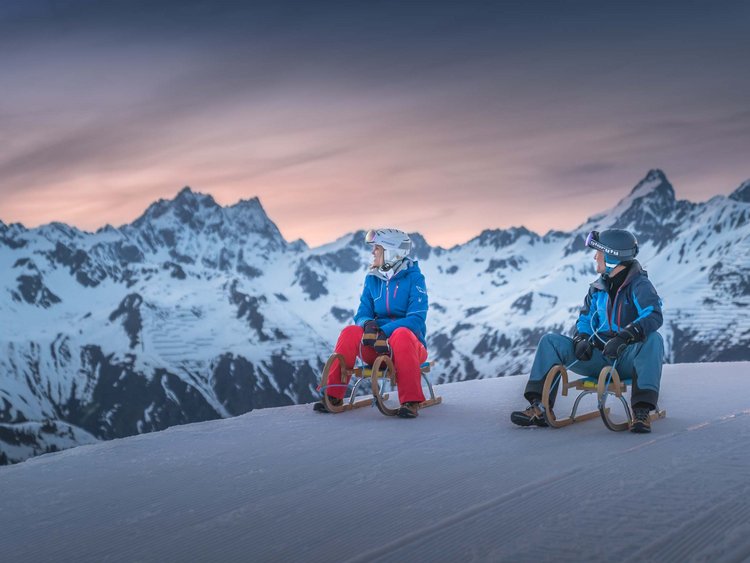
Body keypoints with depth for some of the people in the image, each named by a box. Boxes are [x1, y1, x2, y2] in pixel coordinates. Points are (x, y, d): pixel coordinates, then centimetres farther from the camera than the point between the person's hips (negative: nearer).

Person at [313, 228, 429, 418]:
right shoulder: (372, 279, 9)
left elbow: (416, 318, -15)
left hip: (411, 345, -4)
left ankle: (411, 401, -38)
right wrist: (368, 325, -20)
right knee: (350, 332, -25)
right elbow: (363, 314, 6)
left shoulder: (413, 278, -6)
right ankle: (333, 395, -21)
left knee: (401, 334, -38)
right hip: (376, 348, 4)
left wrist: (384, 331, -29)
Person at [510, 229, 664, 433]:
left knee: (653, 339, -37)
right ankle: (539, 408, -17)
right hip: (599, 357, 6)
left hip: (628, 359, -6)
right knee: (550, 341, -7)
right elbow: (585, 319, 18)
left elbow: (654, 316, -26)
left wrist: (623, 337, -41)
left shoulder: (639, 285, -9)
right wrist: (581, 339, -6)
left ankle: (642, 411, -41)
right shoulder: (597, 288, 11)